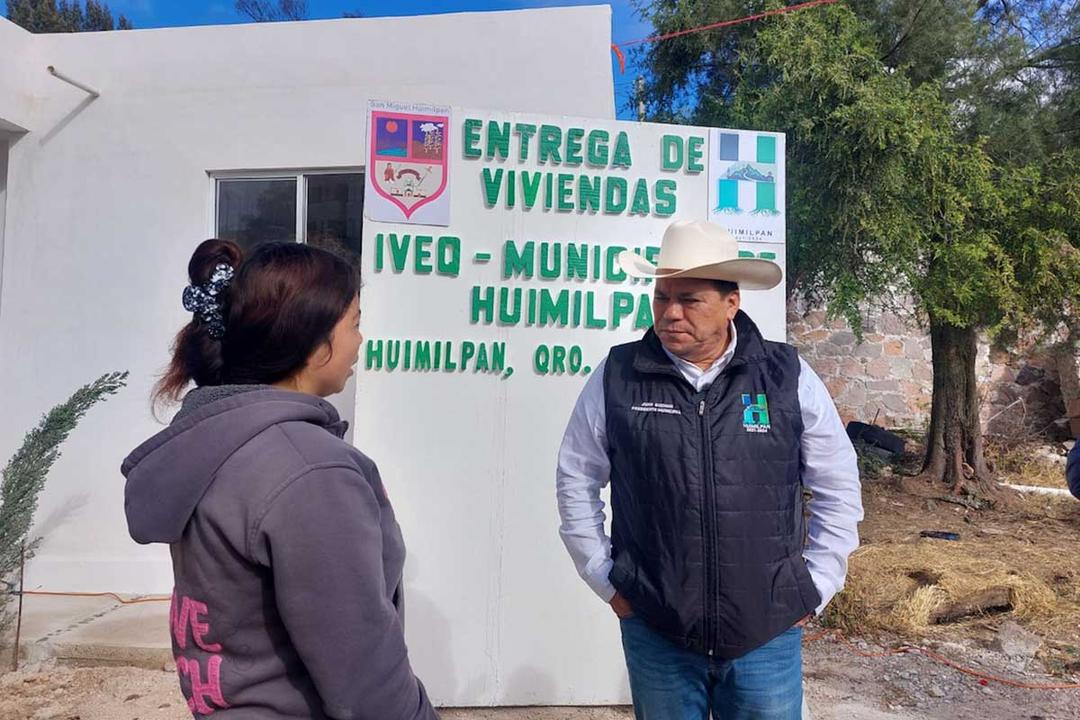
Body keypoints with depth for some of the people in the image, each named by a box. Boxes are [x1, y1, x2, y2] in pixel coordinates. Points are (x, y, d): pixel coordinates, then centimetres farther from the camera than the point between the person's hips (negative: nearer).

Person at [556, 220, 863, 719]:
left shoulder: (789, 377, -5)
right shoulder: (617, 377, -6)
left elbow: (838, 486, 6)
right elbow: (576, 482, 3)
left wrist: (815, 588, 5)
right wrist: (605, 579, 3)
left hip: (768, 635, 0)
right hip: (654, 633, 0)